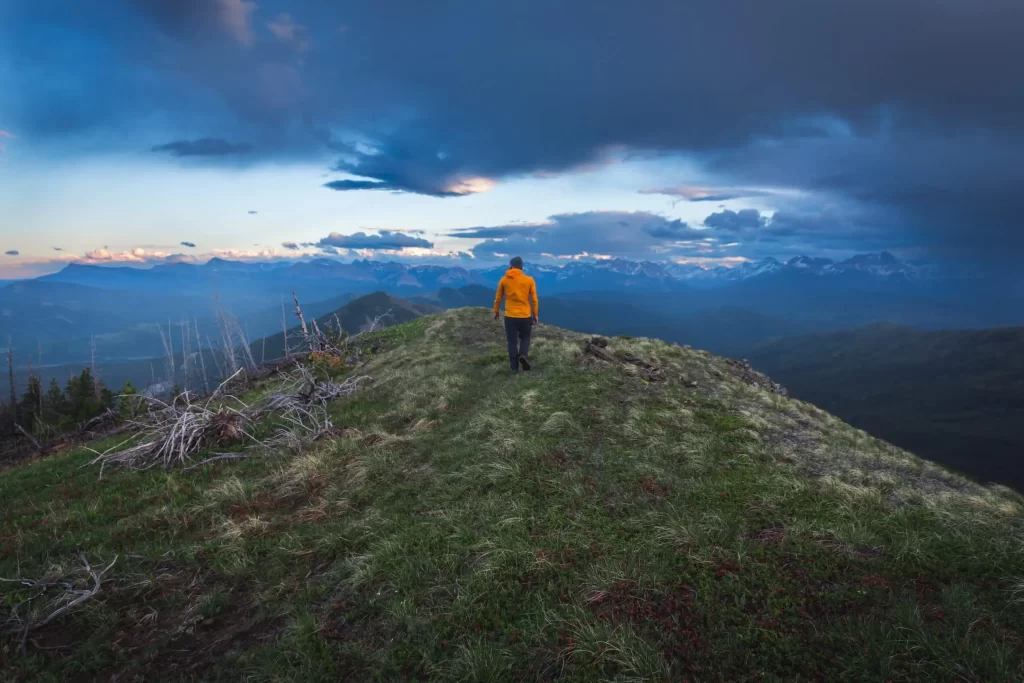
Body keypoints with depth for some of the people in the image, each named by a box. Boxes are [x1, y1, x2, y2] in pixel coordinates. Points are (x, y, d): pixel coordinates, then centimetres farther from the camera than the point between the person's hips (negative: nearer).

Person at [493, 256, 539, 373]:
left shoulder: (504, 280, -1)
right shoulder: (529, 280, -3)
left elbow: (498, 298, 7)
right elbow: (534, 299, 0)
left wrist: (496, 312, 21)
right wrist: (536, 314, 10)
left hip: (510, 316, 0)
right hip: (526, 315, 0)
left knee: (512, 341, 9)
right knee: (525, 337, 19)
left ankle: (514, 366, 8)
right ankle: (523, 354, -7)